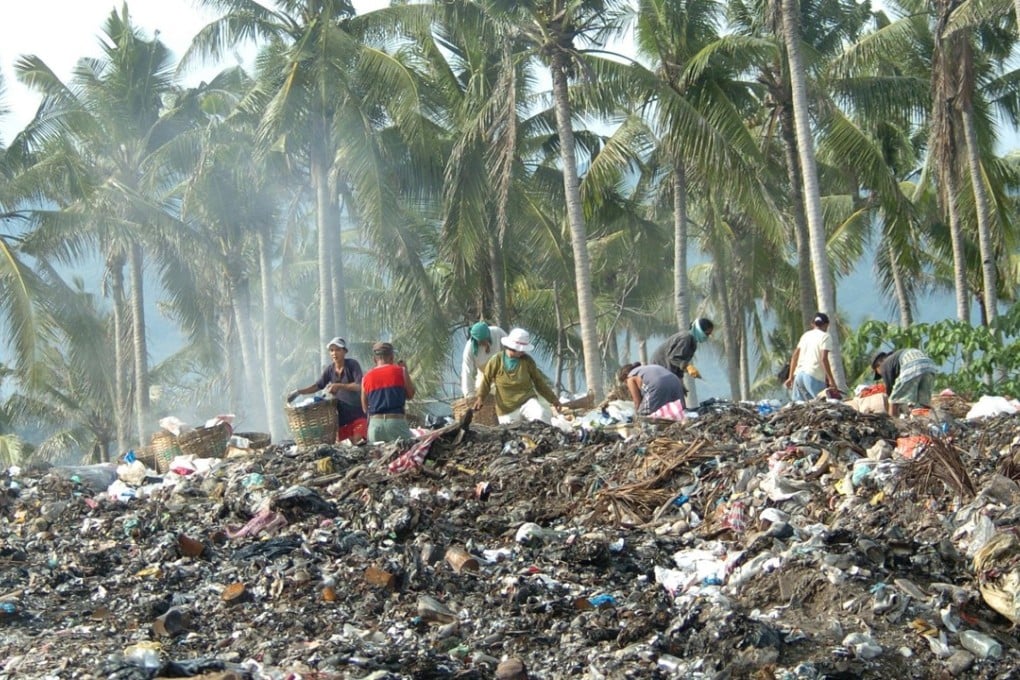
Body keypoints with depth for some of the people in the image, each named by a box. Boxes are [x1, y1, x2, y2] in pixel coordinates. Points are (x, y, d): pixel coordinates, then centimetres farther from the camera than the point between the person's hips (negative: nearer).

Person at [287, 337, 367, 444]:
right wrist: (298, 391, -4)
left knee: (358, 443, -13)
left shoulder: (352, 365, -9)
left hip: (357, 413, -5)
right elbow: (317, 385, 9)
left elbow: (360, 386, -17)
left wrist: (339, 386, -27)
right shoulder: (329, 370, 6)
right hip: (341, 414, 5)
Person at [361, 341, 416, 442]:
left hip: (375, 423, 3)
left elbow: (365, 408, 15)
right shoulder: (399, 371, 2)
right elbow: (410, 395, 13)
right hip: (396, 421, -3)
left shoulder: (366, 377, 10)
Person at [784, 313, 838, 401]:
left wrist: (791, 377, 23)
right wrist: (831, 380, -10)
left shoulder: (805, 335, 20)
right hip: (814, 376, -7)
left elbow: (794, 356, 18)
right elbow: (824, 359, -11)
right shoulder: (825, 336, 1)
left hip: (799, 374, 7)